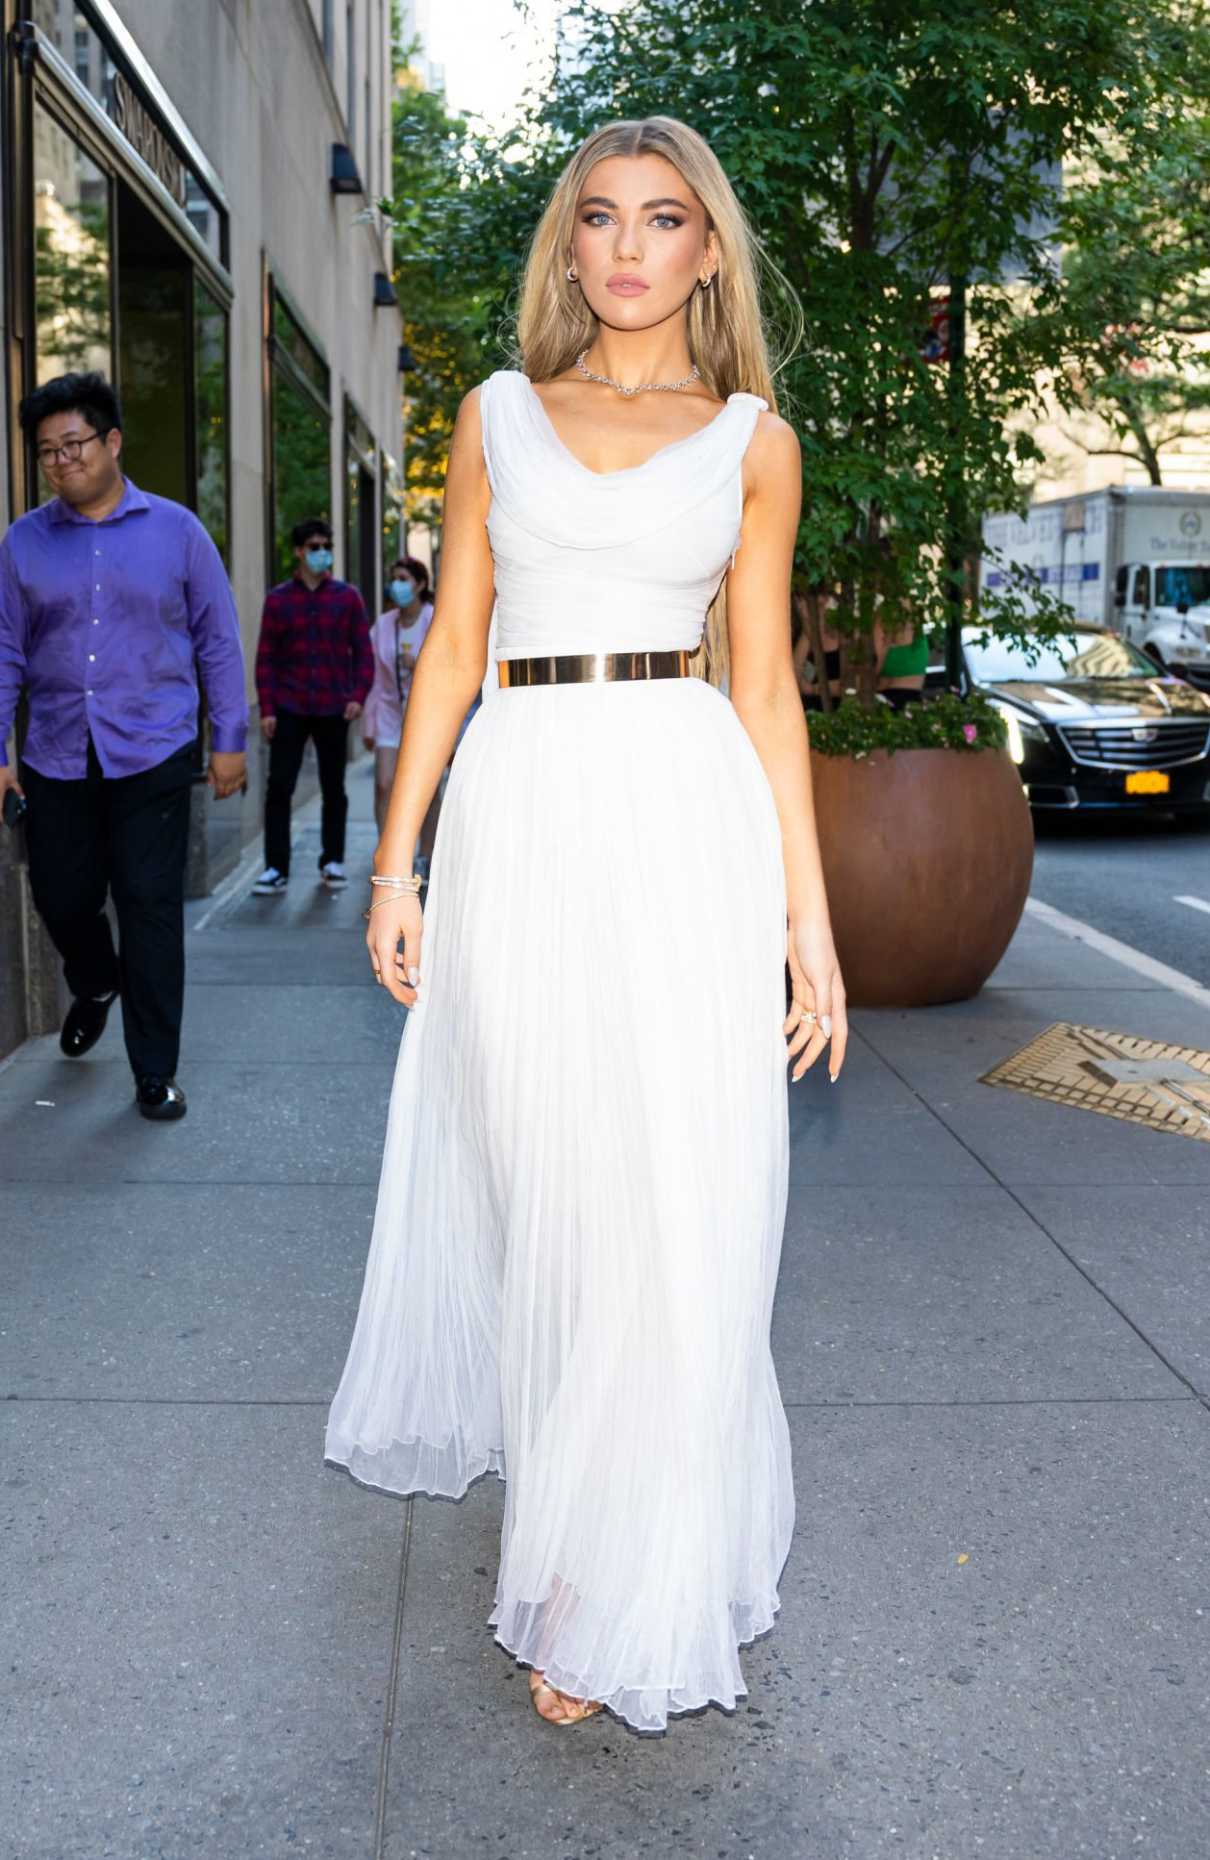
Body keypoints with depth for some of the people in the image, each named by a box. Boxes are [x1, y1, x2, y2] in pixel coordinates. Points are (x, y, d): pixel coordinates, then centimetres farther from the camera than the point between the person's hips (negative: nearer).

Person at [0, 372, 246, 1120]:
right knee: (63, 899, 10)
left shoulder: (175, 530, 2)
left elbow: (218, 639, 4)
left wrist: (230, 739, 2)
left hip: (153, 756, -2)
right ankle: (96, 987, 45)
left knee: (151, 910, -3)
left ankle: (156, 1074, 8)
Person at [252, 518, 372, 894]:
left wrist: (358, 696, -7)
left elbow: (363, 651, 6)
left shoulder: (347, 597, 5)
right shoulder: (278, 599, 3)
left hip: (334, 709, 1)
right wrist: (267, 709, -4)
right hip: (289, 709, -1)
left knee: (333, 788, 9)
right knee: (278, 788, -5)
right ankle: (276, 868, 0)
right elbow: (265, 657, 2)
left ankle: (332, 861, 21)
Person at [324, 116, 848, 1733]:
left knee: (672, 1196, -3)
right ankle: (541, 1442, 35)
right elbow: (454, 644, 11)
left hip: (687, 816, -1)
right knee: (536, 1173, 8)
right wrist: (397, 859, 5)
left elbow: (766, 683, 6)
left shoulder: (753, 439, 9)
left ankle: (624, 1592, 11)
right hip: (520, 810, 1)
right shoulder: (498, 416, 12)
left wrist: (809, 911, 1)